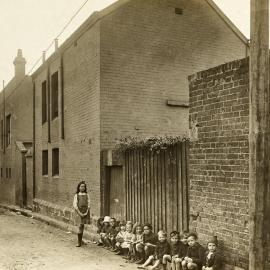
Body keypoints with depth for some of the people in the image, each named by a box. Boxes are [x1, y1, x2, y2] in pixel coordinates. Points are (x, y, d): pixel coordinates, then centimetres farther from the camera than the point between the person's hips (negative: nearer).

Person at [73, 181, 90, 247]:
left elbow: (88, 204, 5)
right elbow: (75, 205, -2)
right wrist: (79, 213, -11)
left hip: (85, 212, 2)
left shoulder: (86, 195, 8)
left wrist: (86, 212, -7)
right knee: (80, 226, -10)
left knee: (82, 227, 7)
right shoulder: (76, 195, 3)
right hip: (79, 212, -2)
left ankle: (80, 241, 20)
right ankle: (79, 241, -4)